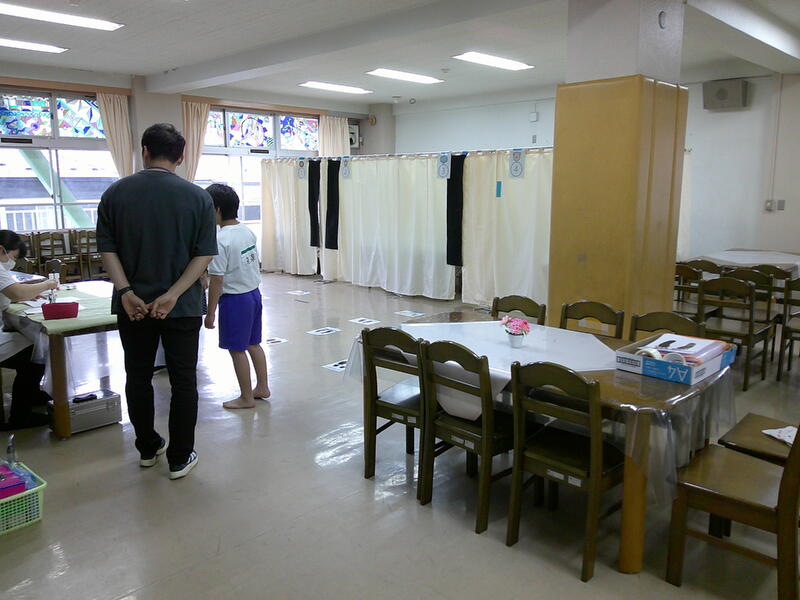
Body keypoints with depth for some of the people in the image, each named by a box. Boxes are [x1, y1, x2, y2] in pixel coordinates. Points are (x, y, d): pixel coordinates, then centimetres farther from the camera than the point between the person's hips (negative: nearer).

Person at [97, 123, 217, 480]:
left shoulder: (116, 193, -1)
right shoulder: (197, 197, -6)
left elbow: (107, 248, -6)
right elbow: (204, 254, -11)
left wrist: (126, 292, -11)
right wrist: (173, 295, -15)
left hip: (132, 305, 2)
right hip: (182, 306, -2)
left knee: (138, 377, 17)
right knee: (183, 381, 8)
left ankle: (148, 448, 31)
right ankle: (179, 459, 14)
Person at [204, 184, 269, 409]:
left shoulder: (220, 240, -20)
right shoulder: (248, 231, 4)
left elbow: (217, 281, -19)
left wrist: (211, 312, -12)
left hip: (234, 299, -8)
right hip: (254, 293, 8)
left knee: (237, 349, 5)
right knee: (253, 344, 19)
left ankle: (246, 397, 16)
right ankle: (262, 387, 30)